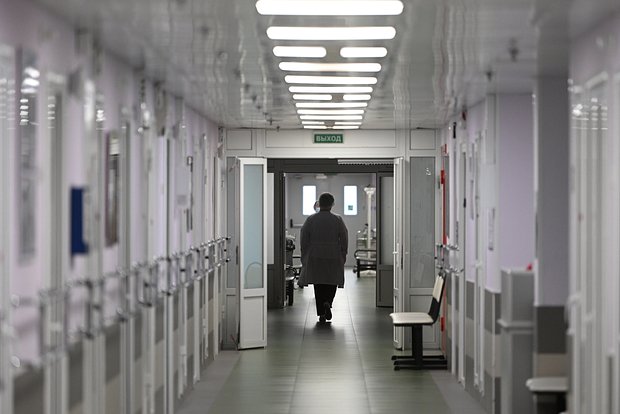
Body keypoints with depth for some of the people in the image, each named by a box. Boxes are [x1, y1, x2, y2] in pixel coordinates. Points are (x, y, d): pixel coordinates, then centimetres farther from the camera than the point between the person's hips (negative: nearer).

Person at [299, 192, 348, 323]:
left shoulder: (310, 220, -1)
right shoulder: (338, 220, -3)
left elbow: (304, 240, 0)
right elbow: (344, 240, -1)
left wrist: (304, 258, 9)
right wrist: (343, 256, 9)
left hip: (315, 258, 1)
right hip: (334, 258, -1)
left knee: (318, 286, 6)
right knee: (332, 283, 12)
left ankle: (321, 313, 3)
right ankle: (328, 302, -14)